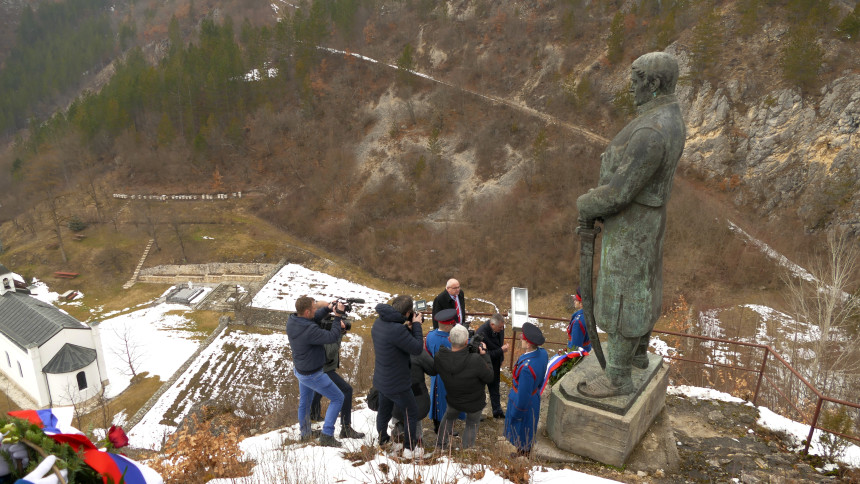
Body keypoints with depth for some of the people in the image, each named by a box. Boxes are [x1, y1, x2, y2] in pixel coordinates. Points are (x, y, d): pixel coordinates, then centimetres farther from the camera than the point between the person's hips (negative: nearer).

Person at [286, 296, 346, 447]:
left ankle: (305, 433, 46)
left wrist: (328, 308, -7)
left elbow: (313, 320, 4)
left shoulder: (291, 321, -12)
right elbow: (332, 337, -29)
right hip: (312, 375, -9)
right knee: (338, 398, 6)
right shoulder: (309, 331, -37)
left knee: (304, 401, 28)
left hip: (299, 369, 9)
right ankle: (326, 436, 6)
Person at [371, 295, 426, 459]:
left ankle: (382, 439, 47)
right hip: (397, 384, -8)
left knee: (384, 410, 27)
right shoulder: (397, 330, -35)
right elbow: (417, 348, -24)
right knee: (412, 414, 14)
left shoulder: (379, 322, -7)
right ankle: (410, 449, 26)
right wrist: (416, 325, -15)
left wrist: (407, 327, 0)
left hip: (381, 380, 8)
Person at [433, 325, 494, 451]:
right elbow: (489, 377, -23)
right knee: (472, 425, 28)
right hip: (475, 403, -2)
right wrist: (484, 354, -14)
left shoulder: (439, 358, -31)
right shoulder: (476, 360, -41)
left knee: (448, 418, 34)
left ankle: (440, 446, 45)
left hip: (453, 401, 3)